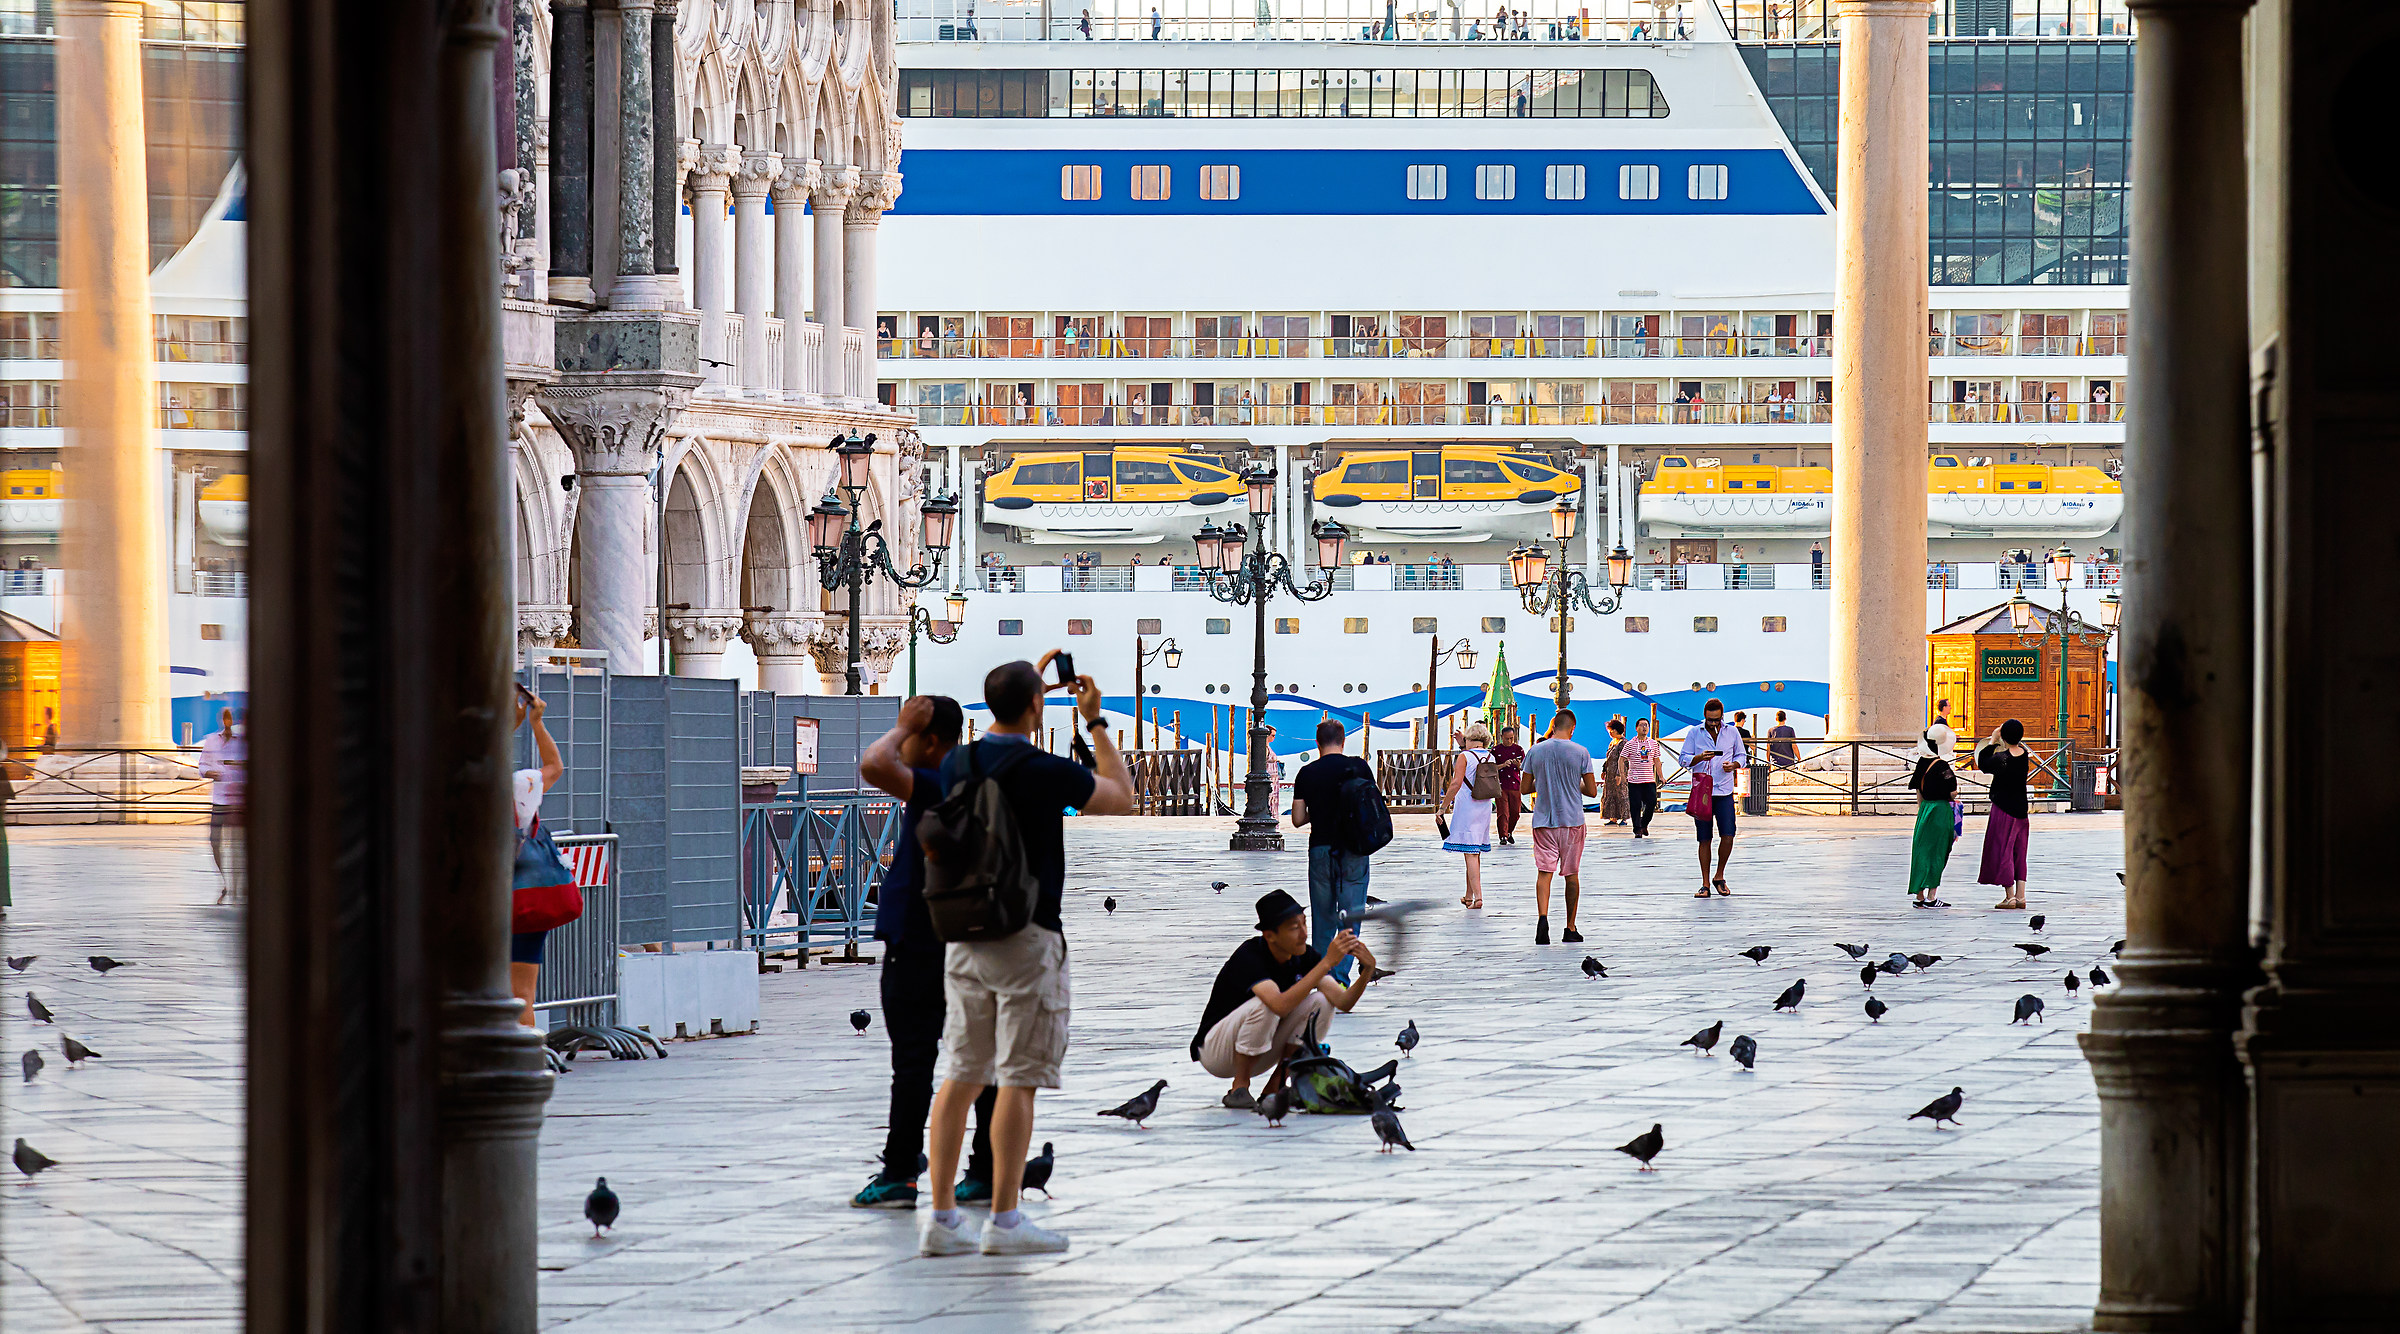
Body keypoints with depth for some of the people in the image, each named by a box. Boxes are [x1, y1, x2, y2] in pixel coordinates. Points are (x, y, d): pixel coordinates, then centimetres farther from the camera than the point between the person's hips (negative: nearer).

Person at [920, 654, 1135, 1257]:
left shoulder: (957, 764, 4)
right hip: (1027, 937, -6)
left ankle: (942, 1217, 4)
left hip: (966, 934, 6)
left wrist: (1032, 684, 34)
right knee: (1019, 1080, -3)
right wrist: (1095, 720, 10)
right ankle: (1005, 1220, -3)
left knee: (960, 1077, 7)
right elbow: (1121, 797, 4)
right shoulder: (1046, 772, -13)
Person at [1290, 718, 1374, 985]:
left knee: (1322, 917, 12)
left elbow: (1298, 819, 0)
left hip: (1320, 850, 0)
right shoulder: (1360, 767, -4)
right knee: (1351, 916, 3)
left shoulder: (1306, 773, -3)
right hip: (1354, 850, 0)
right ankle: (1340, 976, -5)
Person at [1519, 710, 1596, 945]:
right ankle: (1571, 929, 16)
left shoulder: (1535, 752, 0)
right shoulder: (1580, 753, -5)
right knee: (1572, 874, 9)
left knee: (1544, 872, -1)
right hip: (1572, 820, -1)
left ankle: (1542, 917, -25)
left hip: (1543, 820, 1)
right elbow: (1592, 791, -3)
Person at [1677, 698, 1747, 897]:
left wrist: (1733, 765, -8)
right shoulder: (1694, 733, 5)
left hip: (1724, 793, 1)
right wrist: (1700, 758, -17)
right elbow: (1684, 759, 3)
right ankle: (1705, 884, 7)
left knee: (1728, 836, -10)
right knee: (1704, 839, 1)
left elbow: (1742, 756, 15)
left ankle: (1720, 877, 10)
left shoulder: (1732, 732, 8)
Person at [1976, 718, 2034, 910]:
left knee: (2002, 851, 2)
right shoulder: (2025, 756, -1)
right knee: (2019, 853, 13)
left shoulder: (2001, 758, -19)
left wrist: (1992, 742, 2)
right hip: (2021, 808, 6)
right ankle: (2020, 896, 11)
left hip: (2003, 809, -6)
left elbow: (1983, 764, -3)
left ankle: (2010, 897, 1)